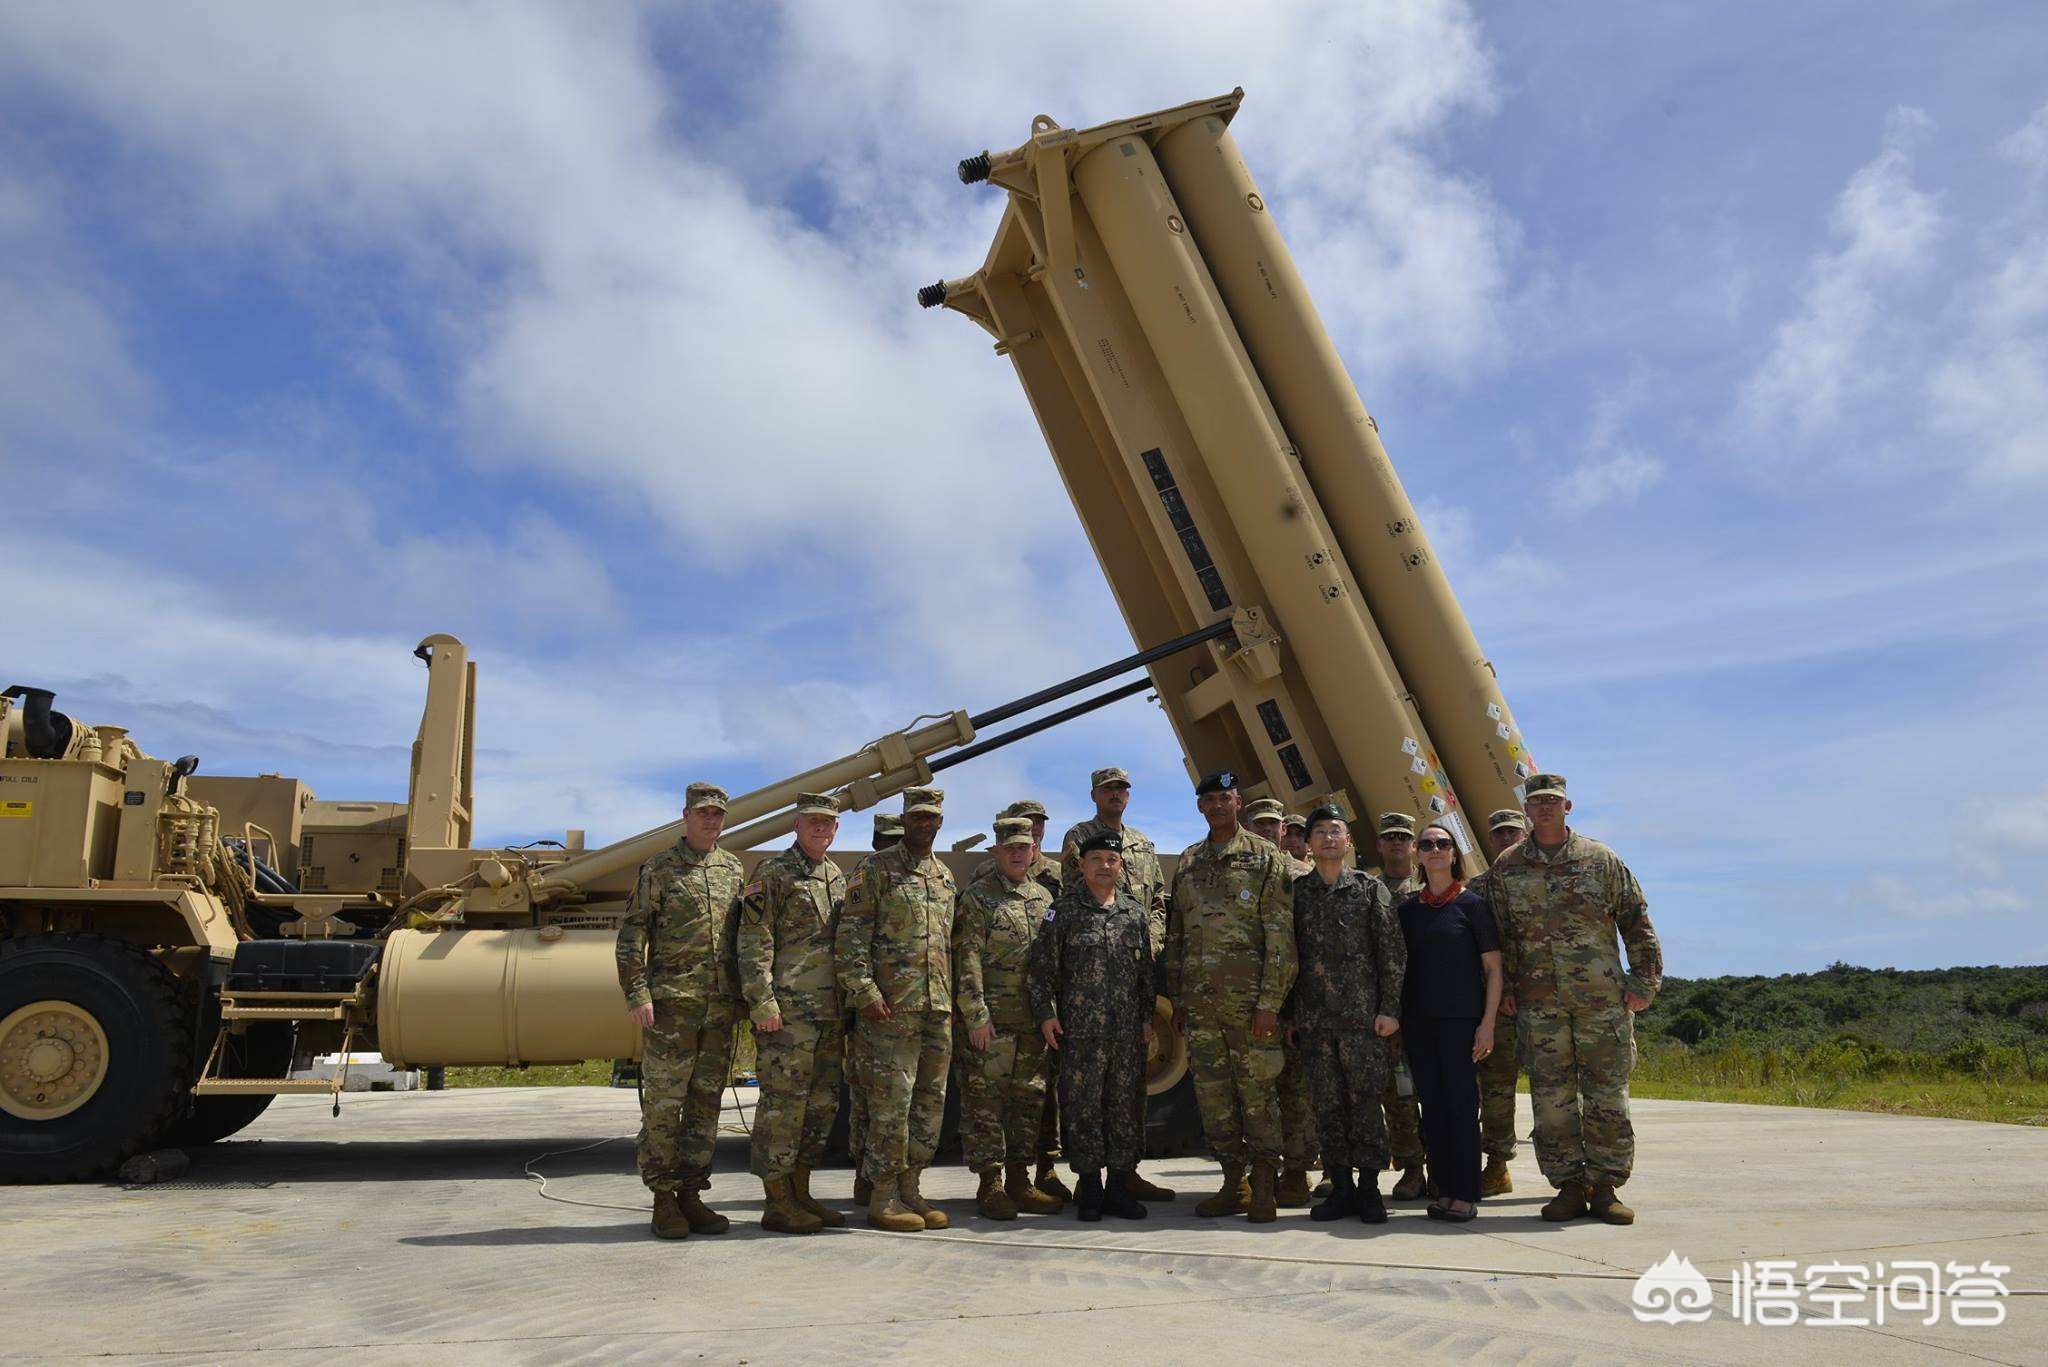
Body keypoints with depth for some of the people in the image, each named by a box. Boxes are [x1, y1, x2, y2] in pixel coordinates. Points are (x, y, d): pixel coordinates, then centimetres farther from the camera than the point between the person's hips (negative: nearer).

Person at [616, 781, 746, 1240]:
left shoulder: (735, 870, 13)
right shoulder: (659, 869, 0)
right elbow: (631, 935, -3)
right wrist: (637, 994, -12)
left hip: (721, 1005, 5)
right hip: (671, 1002, -4)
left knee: (705, 1102, 8)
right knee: (663, 1103, -1)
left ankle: (691, 1195, 17)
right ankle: (663, 1200, 9)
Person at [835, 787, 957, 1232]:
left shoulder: (946, 877, 17)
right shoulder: (877, 869, -3)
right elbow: (850, 937, -10)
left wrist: (954, 1000, 16)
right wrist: (864, 992, -17)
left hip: (939, 1010, 7)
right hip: (891, 1009, -7)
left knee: (931, 1103, 9)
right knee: (892, 1101, -4)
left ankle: (909, 1188, 19)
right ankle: (883, 1198, 5)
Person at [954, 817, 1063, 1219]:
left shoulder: (1044, 898, 14)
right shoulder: (977, 897, -4)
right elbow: (968, 960, -10)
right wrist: (976, 1015, -16)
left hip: (1033, 1020, 6)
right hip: (989, 1018, -6)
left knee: (1030, 1098, 10)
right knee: (984, 1099, -2)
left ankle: (1019, 1180, 20)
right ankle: (990, 1185, 5)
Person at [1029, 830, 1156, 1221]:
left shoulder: (1135, 912, 11)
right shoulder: (1063, 910, 1)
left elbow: (1146, 970, 15)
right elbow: (1043, 966, -1)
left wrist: (1147, 1017, 11)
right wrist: (1046, 1013, -7)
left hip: (1128, 1028, 3)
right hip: (1080, 1027, -3)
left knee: (1127, 1104, 6)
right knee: (1083, 1105, 0)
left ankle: (1120, 1185, 16)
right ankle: (1089, 1188, 11)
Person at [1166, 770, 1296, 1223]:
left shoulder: (1266, 858, -1)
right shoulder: (1188, 862, 14)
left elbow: (1280, 937, -7)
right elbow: (1175, 934, 17)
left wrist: (1270, 1002, -14)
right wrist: (1176, 998, 12)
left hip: (1247, 997, -5)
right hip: (1199, 999, 5)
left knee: (1256, 1089, -1)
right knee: (1212, 1092, 8)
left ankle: (1263, 1187, 9)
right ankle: (1233, 1182, 18)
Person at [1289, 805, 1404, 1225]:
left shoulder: (1371, 888, 4)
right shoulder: (1297, 891, 10)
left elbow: (1392, 951, 2)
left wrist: (1389, 1009, -5)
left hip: (1363, 1016, -2)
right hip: (1314, 1017, 2)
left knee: (1366, 1100, -1)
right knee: (1328, 1104, 5)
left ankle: (1369, 1187, 10)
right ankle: (1341, 1186, 14)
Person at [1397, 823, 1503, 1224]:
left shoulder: (1471, 902, -1)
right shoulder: (1408, 908, 10)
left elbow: (1493, 967, -3)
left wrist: (1488, 1022, -10)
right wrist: (1395, 1014, 6)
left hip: (1460, 1017, -4)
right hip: (1418, 1020, 4)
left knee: (1461, 1103, -3)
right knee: (1432, 1104, 6)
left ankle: (1466, 1195, 4)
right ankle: (1445, 1190, 13)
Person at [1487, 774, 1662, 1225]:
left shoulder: (1601, 859, 4)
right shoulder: (1506, 868, 7)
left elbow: (1637, 923, 6)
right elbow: (1497, 935, 12)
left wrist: (1644, 983, 1)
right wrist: (1504, 990, 7)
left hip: (1602, 998, -1)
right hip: (1539, 1002, 1)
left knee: (1607, 1094, 2)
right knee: (1551, 1096, 2)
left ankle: (1604, 1186, 11)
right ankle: (1568, 1185, 11)